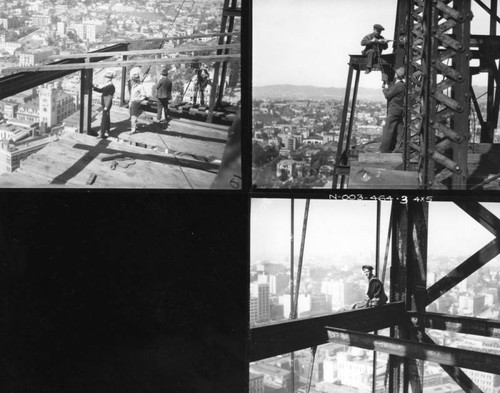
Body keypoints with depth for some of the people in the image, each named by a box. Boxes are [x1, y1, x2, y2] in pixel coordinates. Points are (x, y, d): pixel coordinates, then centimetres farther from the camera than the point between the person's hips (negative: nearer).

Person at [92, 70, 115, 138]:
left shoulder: (111, 87, -19)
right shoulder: (107, 85, 10)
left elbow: (110, 97, -21)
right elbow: (101, 90, 18)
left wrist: (106, 106, -21)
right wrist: (95, 87, 2)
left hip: (107, 105, -10)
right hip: (104, 104, 10)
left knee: (104, 119, -6)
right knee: (107, 118, 17)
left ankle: (102, 134, -3)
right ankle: (107, 132, 26)